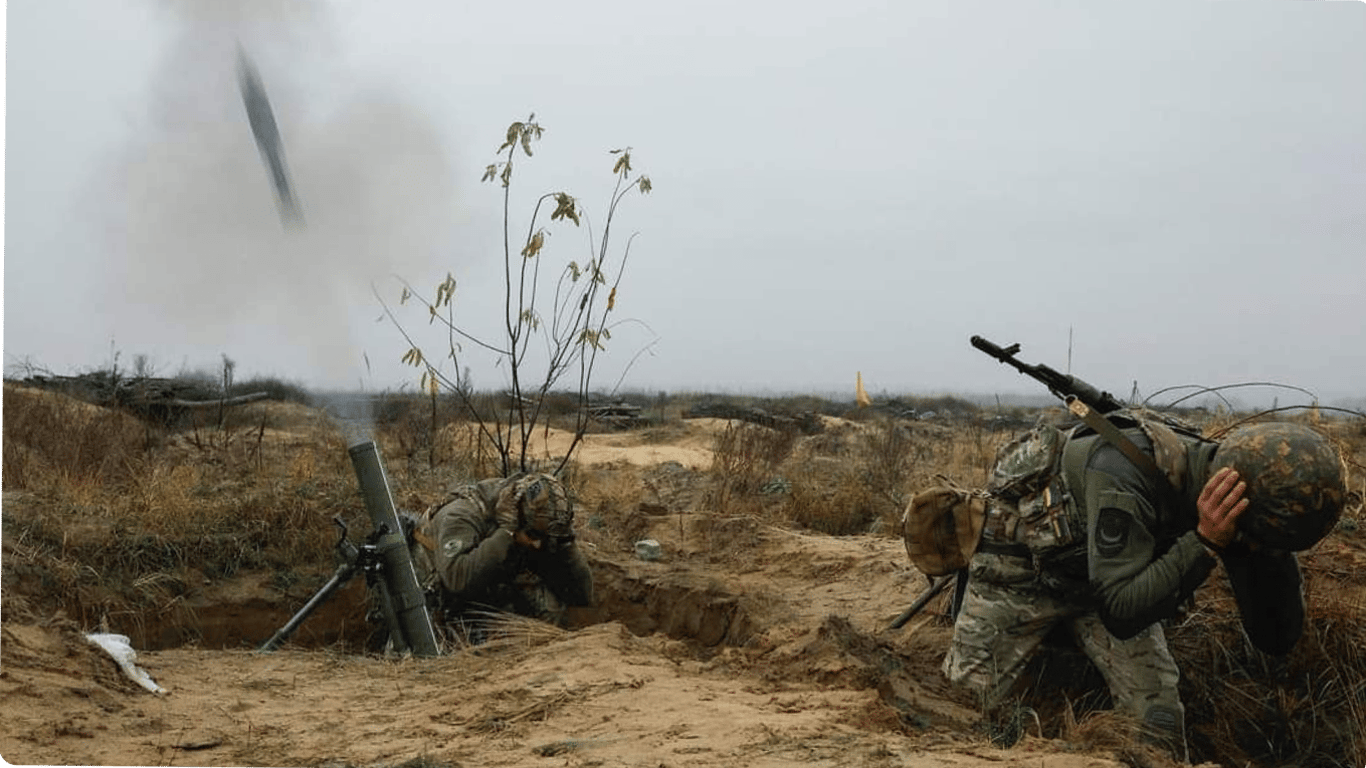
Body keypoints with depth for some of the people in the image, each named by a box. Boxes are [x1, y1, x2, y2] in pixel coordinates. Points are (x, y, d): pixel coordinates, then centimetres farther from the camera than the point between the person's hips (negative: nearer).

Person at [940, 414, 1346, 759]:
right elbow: (1120, 613, -40)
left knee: (1157, 716, -9)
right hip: (1022, 568, -5)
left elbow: (1277, 638, -17)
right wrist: (1205, 542, -45)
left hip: (1107, 578, 5)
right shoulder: (1127, 472, -40)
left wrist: (1271, 542, -32)